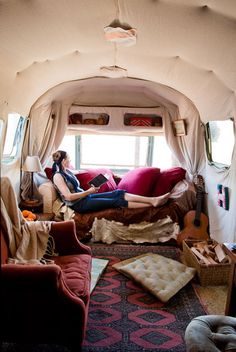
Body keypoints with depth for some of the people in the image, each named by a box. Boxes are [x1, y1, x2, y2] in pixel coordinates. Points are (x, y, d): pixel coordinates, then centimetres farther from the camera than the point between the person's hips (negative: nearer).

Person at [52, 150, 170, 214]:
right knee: (116, 201, -19)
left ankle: (153, 200, -19)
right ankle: (152, 204, -19)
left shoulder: (67, 171, 14)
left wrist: (90, 190, 5)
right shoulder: (58, 176, -14)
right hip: (79, 205, -8)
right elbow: (69, 196, -20)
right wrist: (88, 191, -16)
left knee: (118, 193, -10)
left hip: (85, 197, 8)